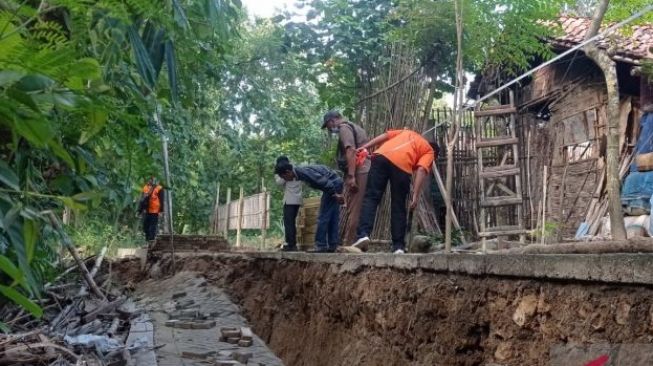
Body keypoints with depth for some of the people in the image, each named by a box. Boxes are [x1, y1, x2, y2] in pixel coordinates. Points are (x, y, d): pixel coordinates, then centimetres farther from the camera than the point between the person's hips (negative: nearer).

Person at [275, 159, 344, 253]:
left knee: (323, 217, -7)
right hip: (336, 183, 10)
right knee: (332, 217, 10)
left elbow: (323, 181, -23)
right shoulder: (301, 172, 12)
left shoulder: (303, 171, -18)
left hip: (333, 184, -10)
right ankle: (332, 245, 12)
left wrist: (335, 194, -21)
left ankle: (321, 246, -4)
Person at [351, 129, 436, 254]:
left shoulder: (407, 132, 39)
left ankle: (363, 234, -16)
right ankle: (398, 246, 9)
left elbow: (385, 135, 22)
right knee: (398, 207, 9)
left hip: (382, 156, 2)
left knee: (371, 198, 1)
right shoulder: (429, 152, 24)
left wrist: (364, 147, 18)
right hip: (402, 165, -2)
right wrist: (415, 195, -2)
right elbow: (421, 170, 4)